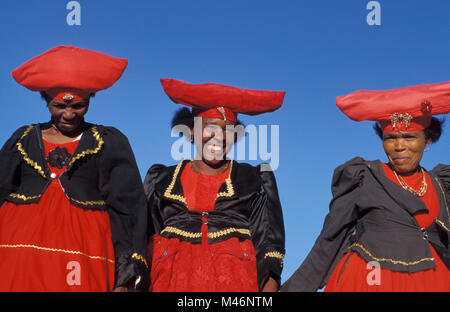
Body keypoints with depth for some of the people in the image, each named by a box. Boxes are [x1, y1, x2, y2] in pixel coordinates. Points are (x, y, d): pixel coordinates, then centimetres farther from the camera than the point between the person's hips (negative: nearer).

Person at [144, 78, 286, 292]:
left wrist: (269, 288, -6)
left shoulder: (256, 181, 15)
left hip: (236, 282, 0)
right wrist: (143, 286, 2)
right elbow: (143, 248, 15)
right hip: (172, 282, 0)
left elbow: (269, 244, 8)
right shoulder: (161, 181, 18)